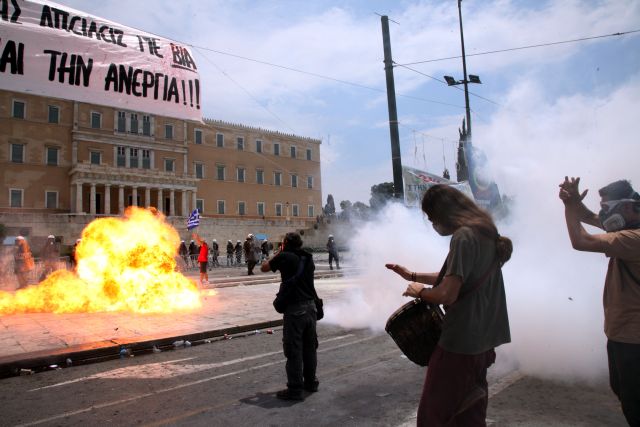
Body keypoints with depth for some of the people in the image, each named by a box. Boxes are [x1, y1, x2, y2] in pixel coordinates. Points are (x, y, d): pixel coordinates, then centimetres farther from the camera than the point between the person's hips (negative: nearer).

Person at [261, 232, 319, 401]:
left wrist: (277, 253, 17)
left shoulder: (284, 257, -8)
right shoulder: (308, 258, 8)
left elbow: (264, 267, 5)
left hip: (294, 309, -6)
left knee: (294, 350, 1)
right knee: (310, 347, 18)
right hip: (310, 306, 7)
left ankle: (295, 389, 7)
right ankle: (310, 382, 31)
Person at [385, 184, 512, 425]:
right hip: (481, 340, 10)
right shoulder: (485, 233, 12)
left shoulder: (464, 236, -19)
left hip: (460, 342, -10)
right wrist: (413, 276, 21)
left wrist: (419, 291, -6)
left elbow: (447, 294, -25)